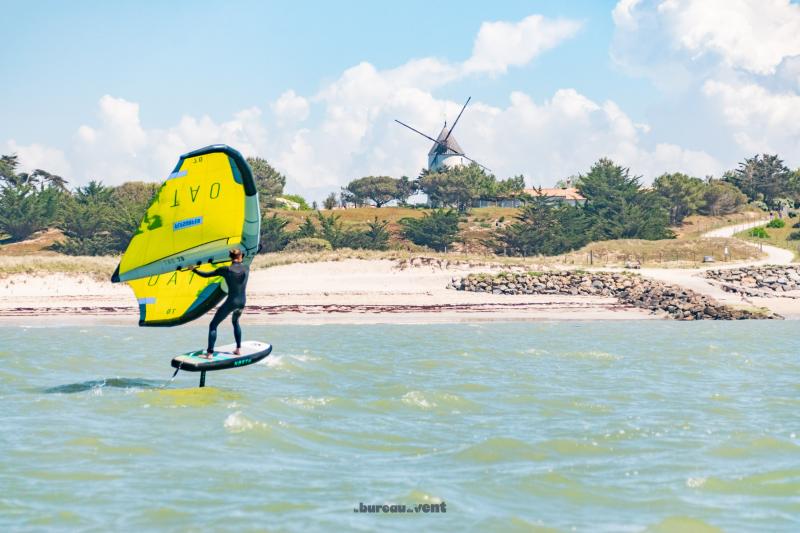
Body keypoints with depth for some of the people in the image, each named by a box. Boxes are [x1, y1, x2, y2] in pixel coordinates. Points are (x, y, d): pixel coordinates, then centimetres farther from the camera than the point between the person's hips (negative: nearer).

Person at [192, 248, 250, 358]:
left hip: (231, 303, -5)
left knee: (213, 325, 5)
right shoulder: (246, 269, 0)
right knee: (235, 322, 33)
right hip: (242, 303, 5)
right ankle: (238, 349, 31)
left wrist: (194, 270, 9)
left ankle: (210, 353, -3)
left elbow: (206, 275, -6)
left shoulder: (226, 270, -11)